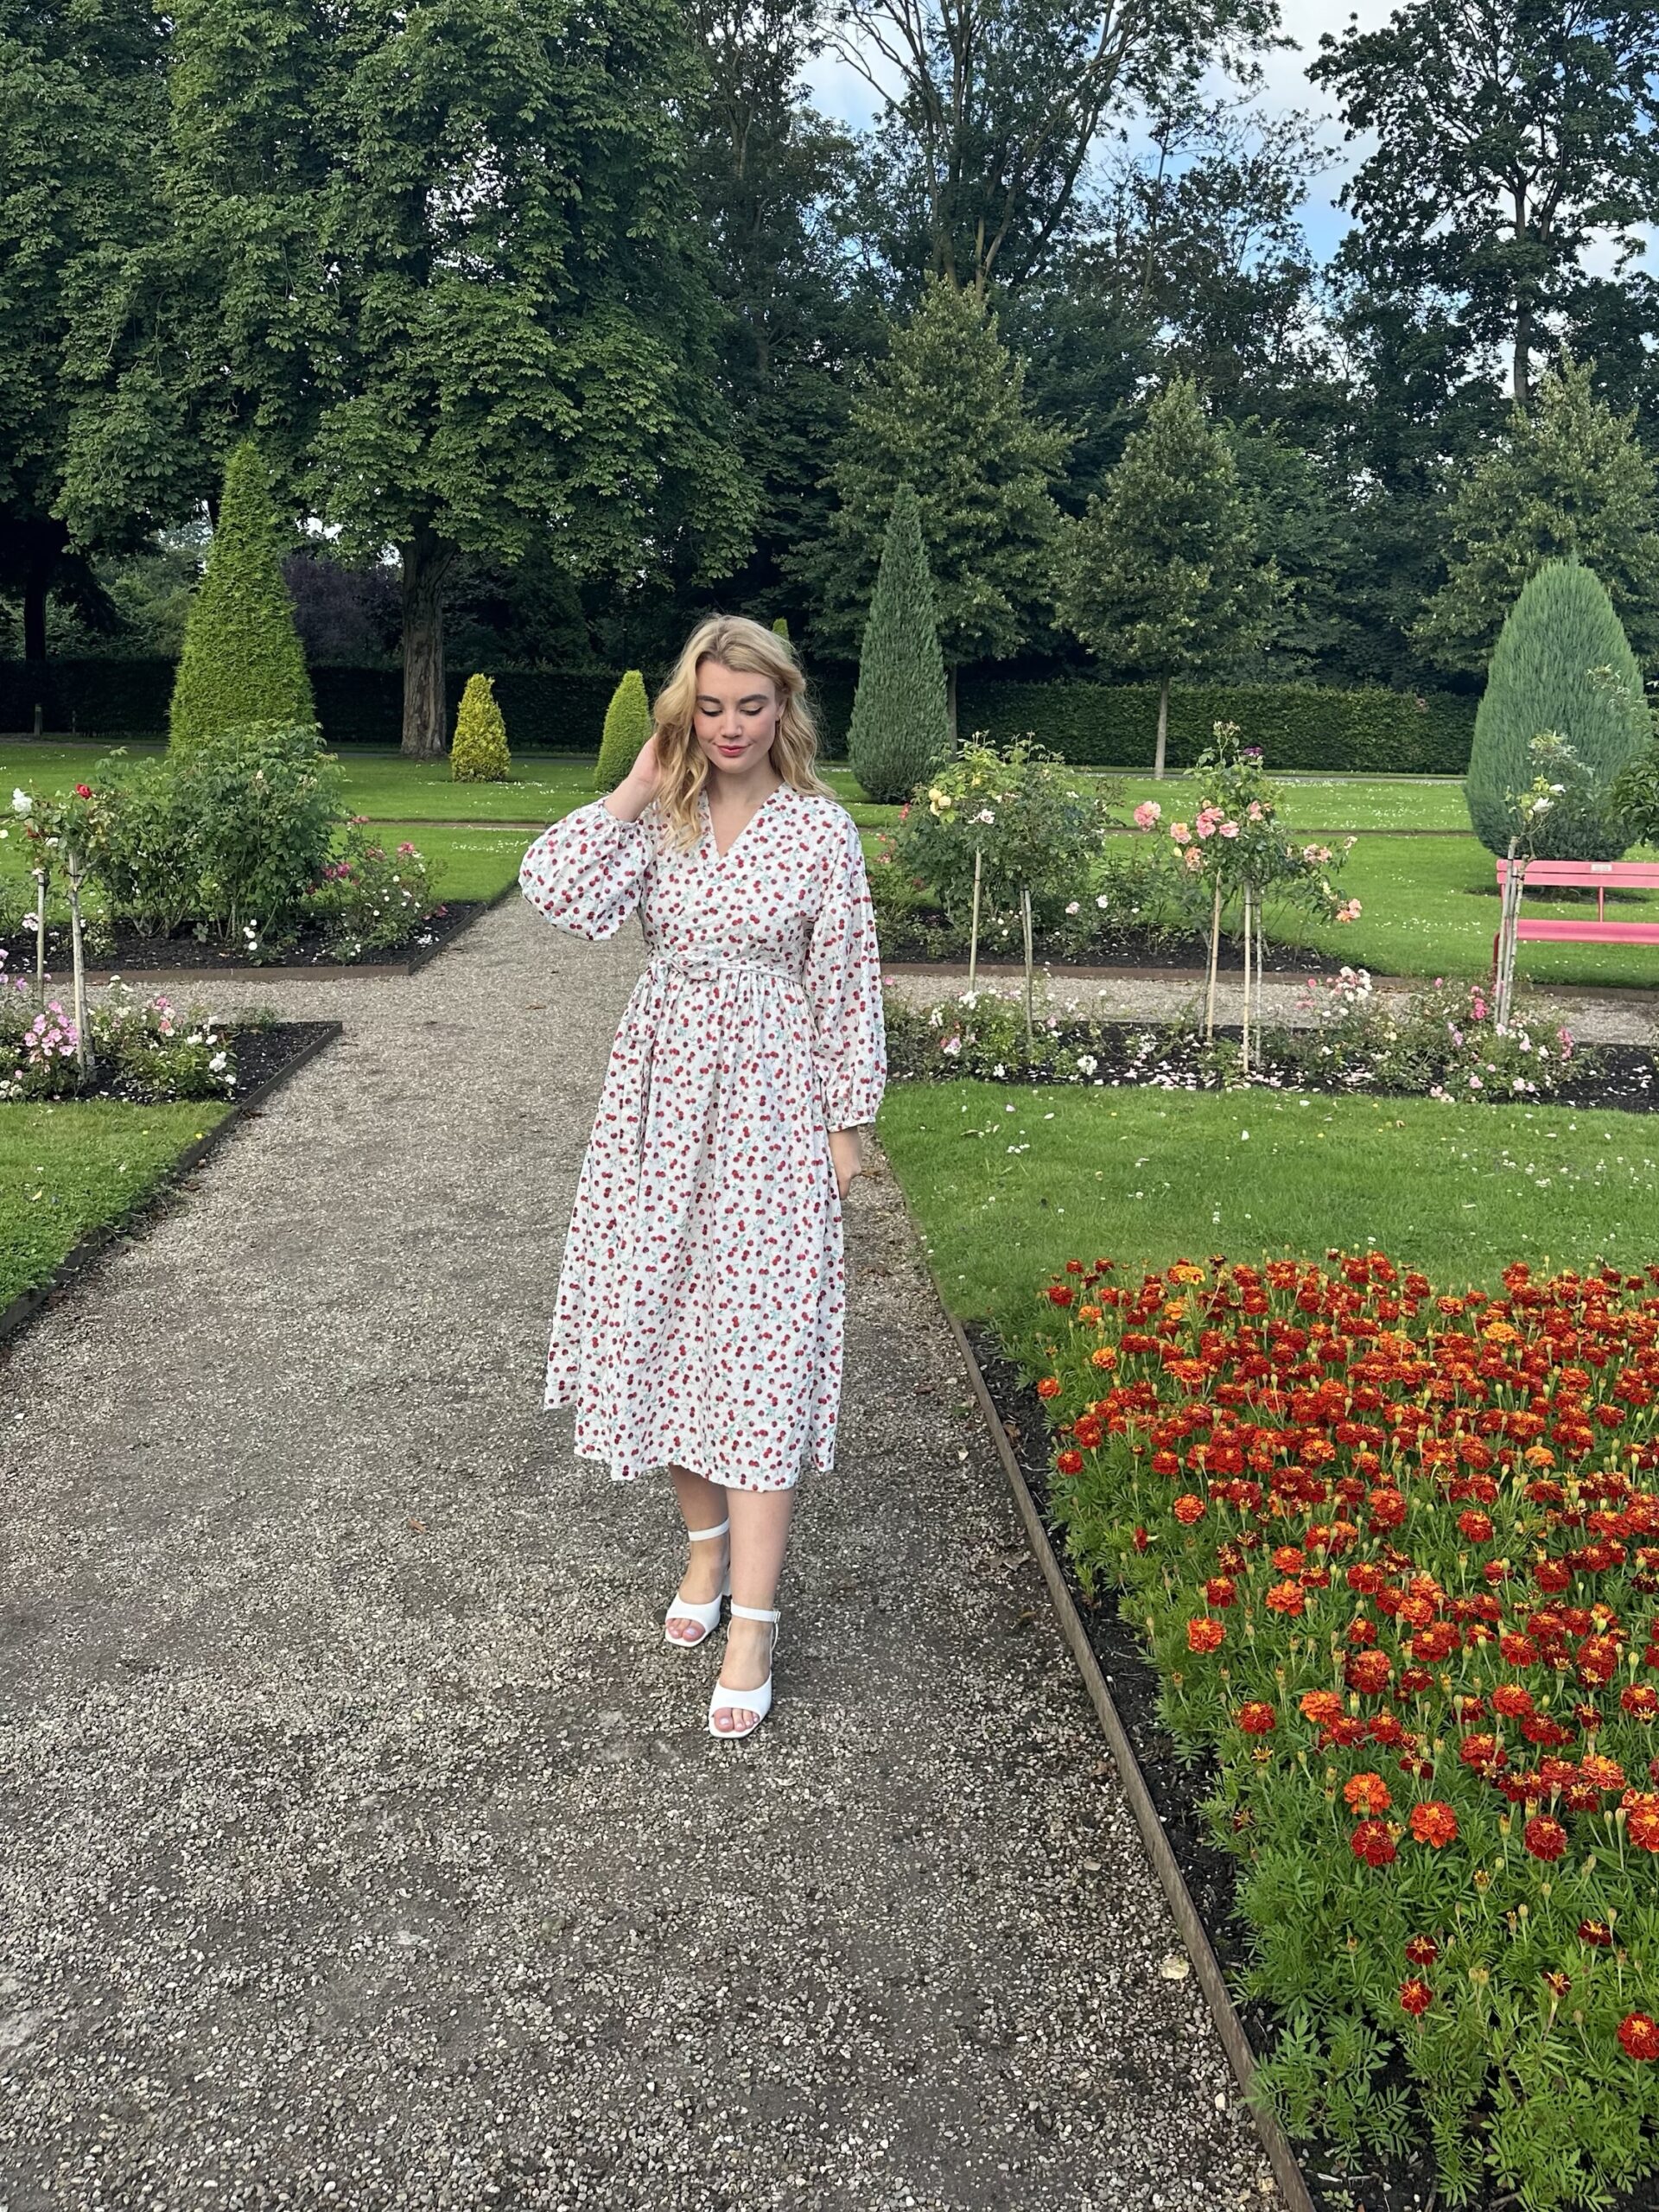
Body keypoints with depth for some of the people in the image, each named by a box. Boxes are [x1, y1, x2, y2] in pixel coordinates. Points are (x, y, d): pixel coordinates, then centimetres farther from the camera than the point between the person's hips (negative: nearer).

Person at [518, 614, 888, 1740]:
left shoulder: (821, 829, -6)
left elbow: (848, 984, -3)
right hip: (661, 1098, 4)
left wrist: (849, 1124, -3)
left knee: (762, 1348, -5)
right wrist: (639, 783, -10)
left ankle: (755, 1623, 1)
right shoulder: (660, 820, 2)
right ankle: (707, 1547, 33)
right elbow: (560, 892, -15)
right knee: (665, 1321, 11)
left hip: (770, 1109, -4)